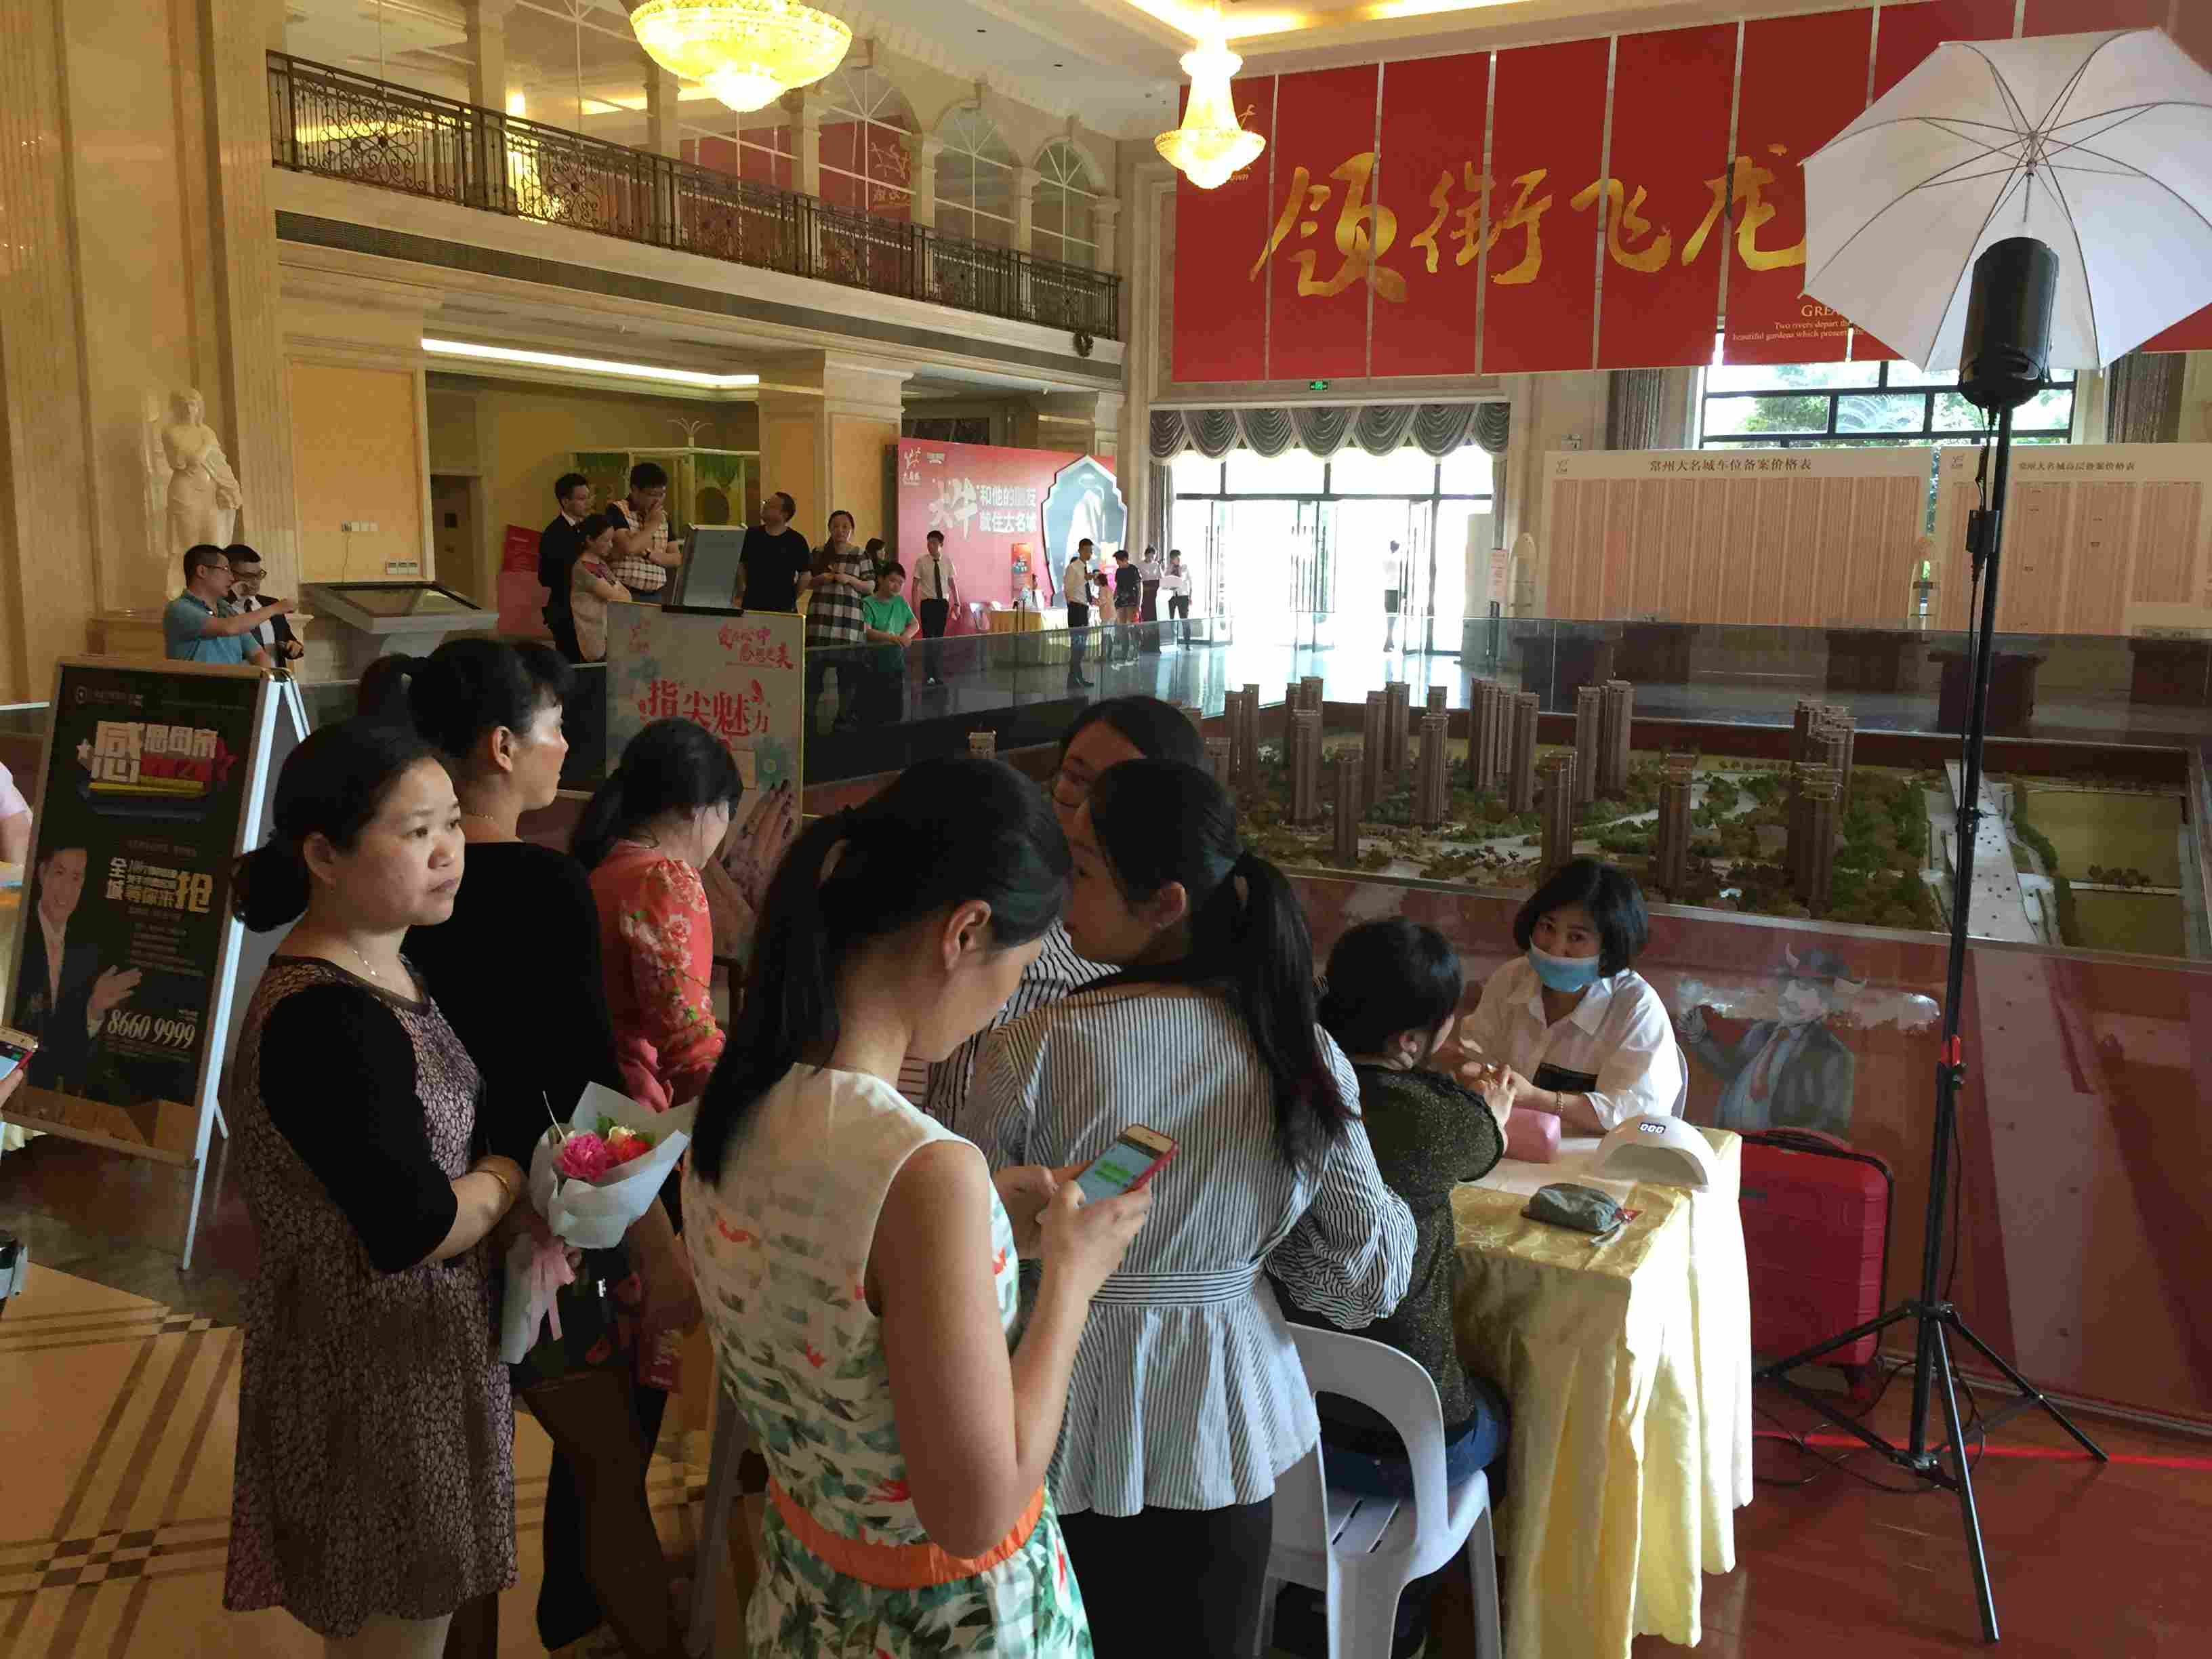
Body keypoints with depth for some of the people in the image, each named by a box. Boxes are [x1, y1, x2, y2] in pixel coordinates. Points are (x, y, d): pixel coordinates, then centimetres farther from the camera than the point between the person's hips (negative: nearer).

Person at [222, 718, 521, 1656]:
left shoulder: (383, 972, 4)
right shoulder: (322, 1022, -27)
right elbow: (412, 1228, -28)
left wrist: (519, 1219, -5)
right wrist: (510, 1178, -10)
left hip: (410, 1352, 9)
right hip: (376, 1376, -9)